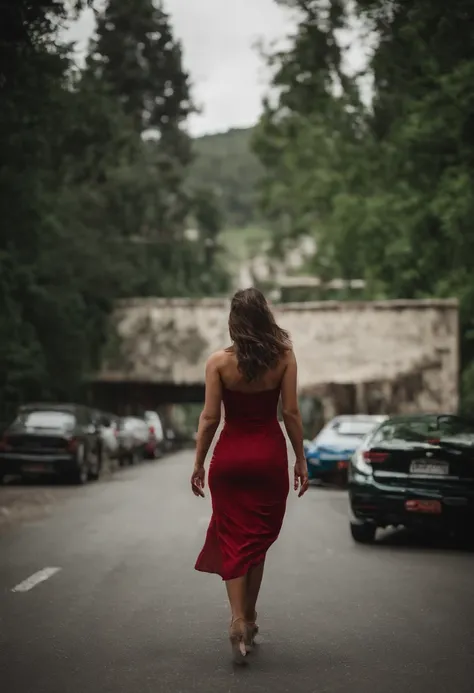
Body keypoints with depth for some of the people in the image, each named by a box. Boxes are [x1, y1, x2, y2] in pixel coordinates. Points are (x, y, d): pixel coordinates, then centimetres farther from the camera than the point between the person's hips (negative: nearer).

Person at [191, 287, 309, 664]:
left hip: (230, 456, -1)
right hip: (269, 455, 1)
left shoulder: (219, 362, -8)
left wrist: (199, 463, 2)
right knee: (259, 538, 15)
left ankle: (238, 620, -9)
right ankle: (249, 618, 23)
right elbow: (291, 413, -6)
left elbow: (210, 417, -7)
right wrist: (301, 459, 3)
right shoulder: (283, 357, -7)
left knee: (233, 539, 6)